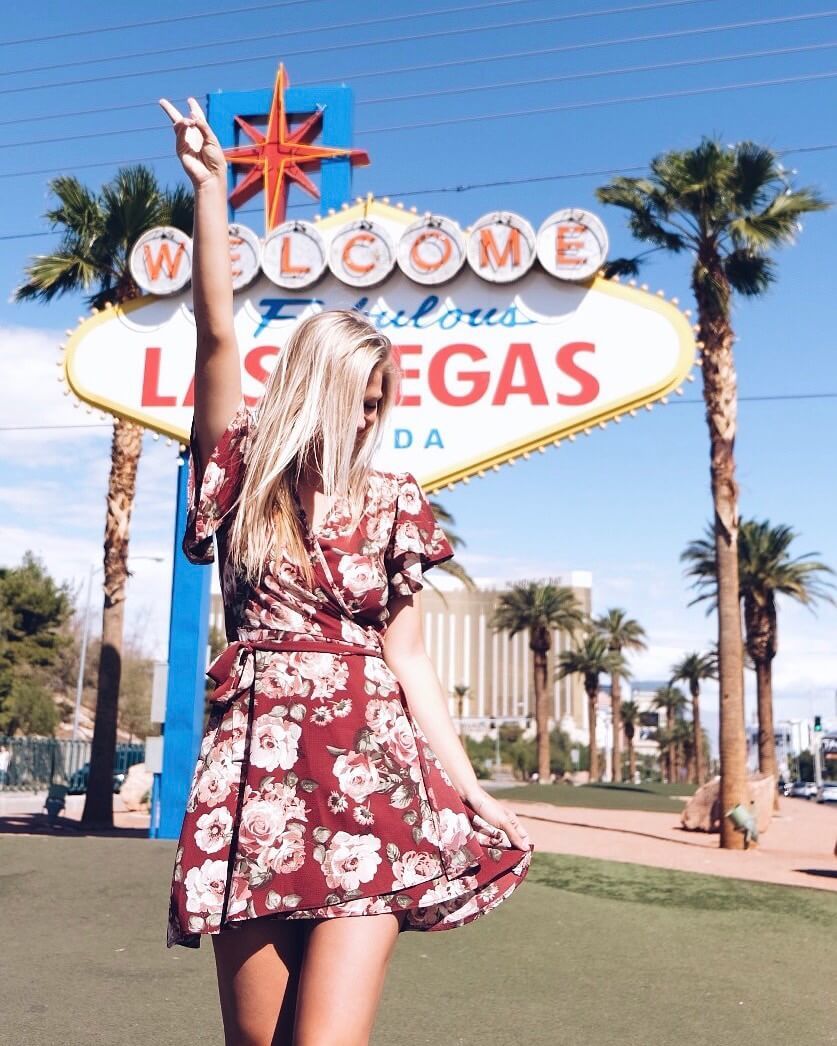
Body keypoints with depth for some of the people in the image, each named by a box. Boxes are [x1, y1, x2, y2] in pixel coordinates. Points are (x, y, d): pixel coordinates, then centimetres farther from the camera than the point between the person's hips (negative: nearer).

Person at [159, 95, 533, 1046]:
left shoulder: (388, 504, 11)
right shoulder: (242, 476, 10)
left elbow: (406, 657, 11)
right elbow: (217, 335, -3)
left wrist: (472, 789, 6)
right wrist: (210, 186, -8)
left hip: (371, 767, 0)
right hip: (254, 759, 0)